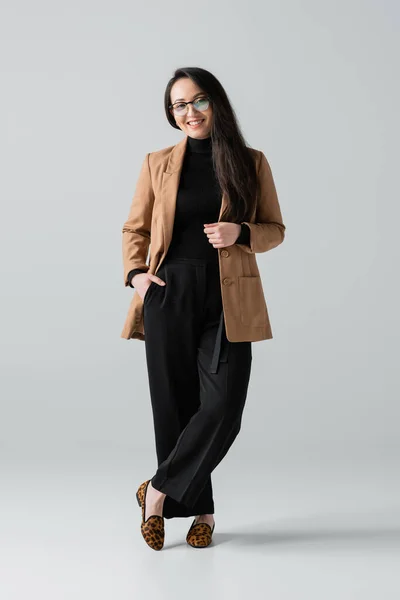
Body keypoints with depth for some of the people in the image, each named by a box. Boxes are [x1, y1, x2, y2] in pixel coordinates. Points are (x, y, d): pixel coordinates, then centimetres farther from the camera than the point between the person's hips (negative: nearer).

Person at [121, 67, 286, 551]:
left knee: (223, 406, -12)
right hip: (169, 296, 1)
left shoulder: (251, 163, 6)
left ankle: (158, 491, 5)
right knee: (174, 404, 3)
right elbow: (134, 229, 15)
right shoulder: (158, 164, 9)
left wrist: (241, 232, -11)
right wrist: (136, 272, -3)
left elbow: (275, 230, 10)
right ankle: (200, 510, 18)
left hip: (228, 301, -1)